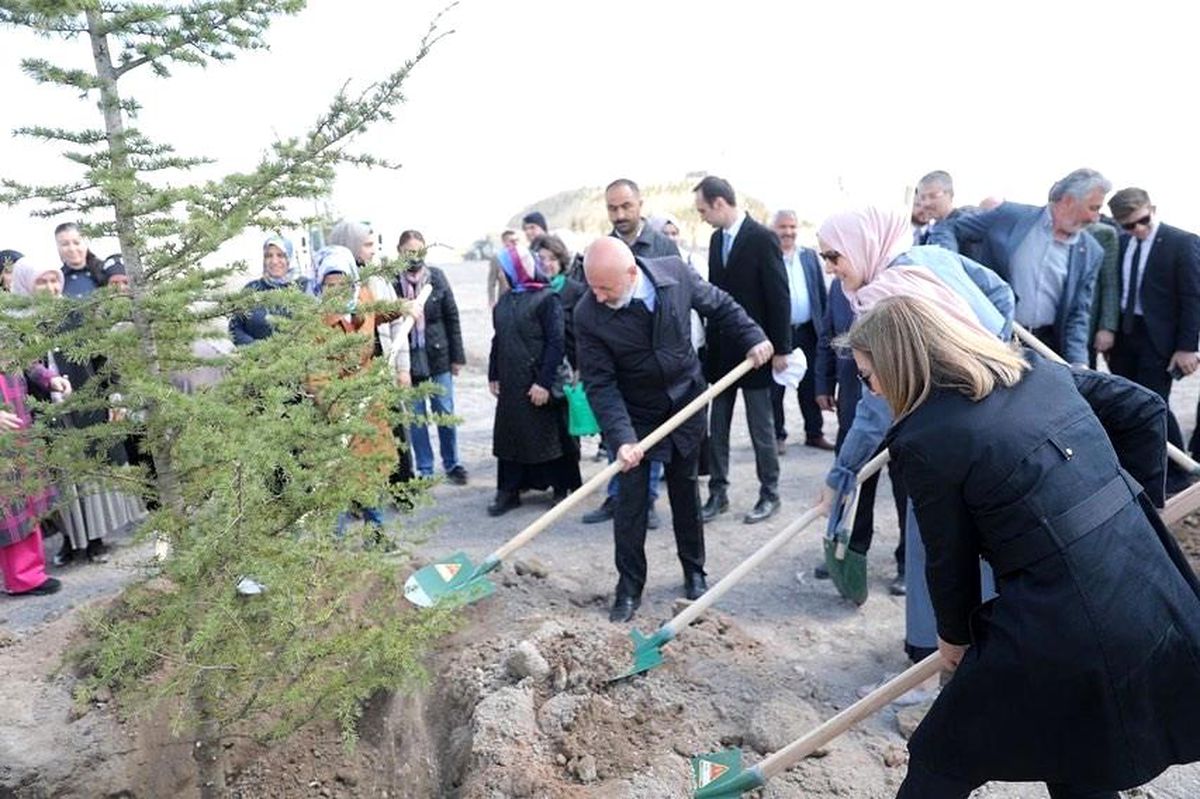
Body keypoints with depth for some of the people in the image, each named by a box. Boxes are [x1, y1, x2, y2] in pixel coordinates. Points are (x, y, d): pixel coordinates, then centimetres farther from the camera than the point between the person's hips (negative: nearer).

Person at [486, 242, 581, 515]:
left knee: (550, 435, 6)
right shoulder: (505, 300, 11)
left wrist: (545, 382, -18)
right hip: (510, 384, 6)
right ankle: (508, 491, 19)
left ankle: (562, 488, 21)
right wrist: (494, 375, 14)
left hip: (538, 385, -6)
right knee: (509, 436, 9)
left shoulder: (547, 299, -10)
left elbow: (556, 343, -14)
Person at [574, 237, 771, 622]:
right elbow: (600, 384, -22)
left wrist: (753, 338, -5)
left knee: (686, 491, 14)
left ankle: (695, 573, 32)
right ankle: (629, 587, 16)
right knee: (630, 500, 0)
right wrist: (621, 437, -30)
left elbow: (719, 305, 1)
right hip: (635, 415, -2)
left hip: (686, 403, 2)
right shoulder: (587, 315, -24)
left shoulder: (675, 273, -18)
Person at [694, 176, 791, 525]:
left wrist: (781, 348, -13)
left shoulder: (763, 238, -12)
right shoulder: (716, 239, 9)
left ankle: (769, 494, 19)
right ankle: (718, 493, 19)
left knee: (761, 427, 5)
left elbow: (779, 296, -12)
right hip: (721, 349, 6)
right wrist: (710, 339, 9)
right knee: (717, 427, 9)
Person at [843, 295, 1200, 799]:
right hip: (1153, 600, 8)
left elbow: (950, 559, -3)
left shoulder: (922, 439, -13)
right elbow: (1145, 409, 16)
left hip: (1061, 628, -8)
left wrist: (953, 636, 16)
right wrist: (1137, 503, 20)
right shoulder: (1037, 370, 8)